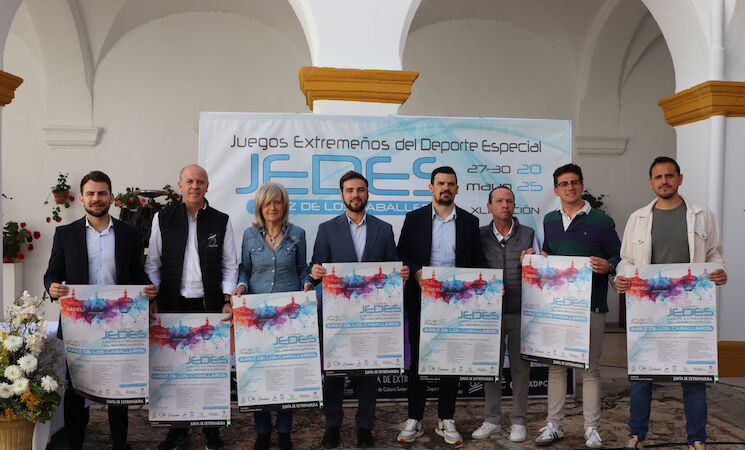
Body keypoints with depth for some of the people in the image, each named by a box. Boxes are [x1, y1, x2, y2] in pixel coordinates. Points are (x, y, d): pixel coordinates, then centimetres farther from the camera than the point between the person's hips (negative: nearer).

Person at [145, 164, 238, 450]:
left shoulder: (221, 221, 4)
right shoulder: (163, 218, 4)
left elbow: (229, 265, 6)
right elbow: (152, 262, 6)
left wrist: (227, 302, -3)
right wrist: (153, 299, -1)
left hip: (209, 305, 0)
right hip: (173, 305, 1)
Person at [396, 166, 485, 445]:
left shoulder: (470, 221, 7)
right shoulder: (414, 218, 3)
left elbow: (477, 262, 7)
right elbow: (401, 256, 2)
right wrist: (416, 272, -15)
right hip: (421, 301, -1)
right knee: (418, 359, 6)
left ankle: (446, 420, 19)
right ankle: (414, 420, 16)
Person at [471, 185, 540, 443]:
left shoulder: (528, 235, 5)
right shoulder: (480, 236, 5)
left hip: (520, 312, 0)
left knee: (520, 368, 6)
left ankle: (518, 421, 18)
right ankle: (492, 419, 21)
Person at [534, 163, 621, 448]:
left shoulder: (601, 221, 0)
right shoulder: (550, 221, 13)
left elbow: (618, 257, 1)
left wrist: (608, 266, -20)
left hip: (590, 304, -4)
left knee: (590, 368, 4)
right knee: (556, 365, 8)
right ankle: (554, 425, 18)